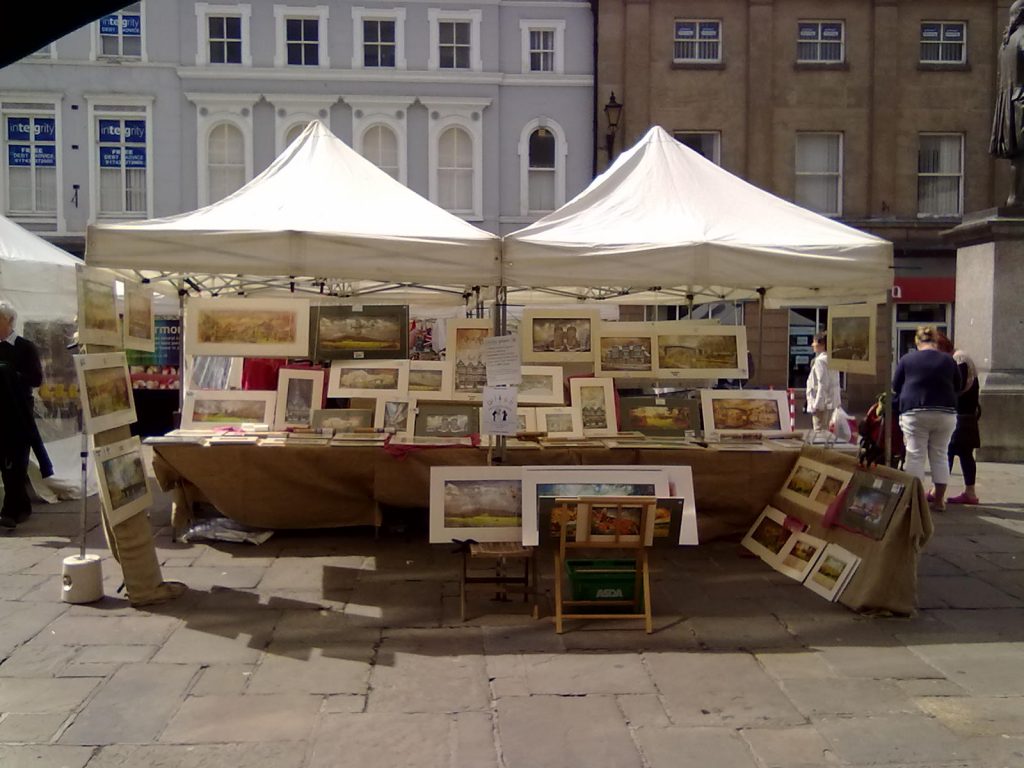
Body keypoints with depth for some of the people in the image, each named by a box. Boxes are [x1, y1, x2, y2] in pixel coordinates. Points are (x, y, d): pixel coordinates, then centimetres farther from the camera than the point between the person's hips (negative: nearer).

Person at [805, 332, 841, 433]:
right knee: (825, 431, 16)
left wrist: (817, 405, -19)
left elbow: (822, 384, -20)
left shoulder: (820, 361, -15)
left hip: (822, 403, -9)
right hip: (831, 402, 9)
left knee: (819, 431, -6)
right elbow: (835, 382, 15)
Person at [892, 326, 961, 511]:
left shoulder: (907, 359, -2)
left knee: (915, 455, 1)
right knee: (940, 455, 10)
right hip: (945, 413, 2)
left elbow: (895, 387, 5)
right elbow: (957, 387, 12)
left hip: (915, 413, -2)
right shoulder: (948, 360, 3)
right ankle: (939, 498, 13)